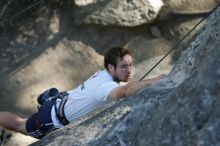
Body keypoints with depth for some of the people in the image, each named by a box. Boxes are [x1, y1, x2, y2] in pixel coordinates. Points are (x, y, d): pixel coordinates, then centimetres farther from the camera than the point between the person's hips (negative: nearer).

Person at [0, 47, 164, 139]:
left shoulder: (104, 74, -13)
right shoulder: (105, 86, -40)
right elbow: (127, 90, -63)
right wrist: (157, 80, -67)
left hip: (63, 101, 6)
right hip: (56, 118, -6)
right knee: (20, 125, 20)